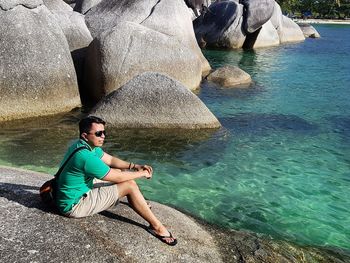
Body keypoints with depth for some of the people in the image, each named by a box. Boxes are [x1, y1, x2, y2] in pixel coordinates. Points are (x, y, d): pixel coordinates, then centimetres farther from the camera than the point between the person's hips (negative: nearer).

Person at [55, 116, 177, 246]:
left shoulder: (89, 145, 0)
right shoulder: (85, 156, -30)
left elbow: (110, 160, 12)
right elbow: (117, 177, -21)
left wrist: (134, 166, -1)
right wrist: (142, 173, -7)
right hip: (75, 205, -10)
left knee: (117, 171, 14)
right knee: (130, 185, -13)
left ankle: (139, 203, 36)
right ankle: (157, 226, -5)